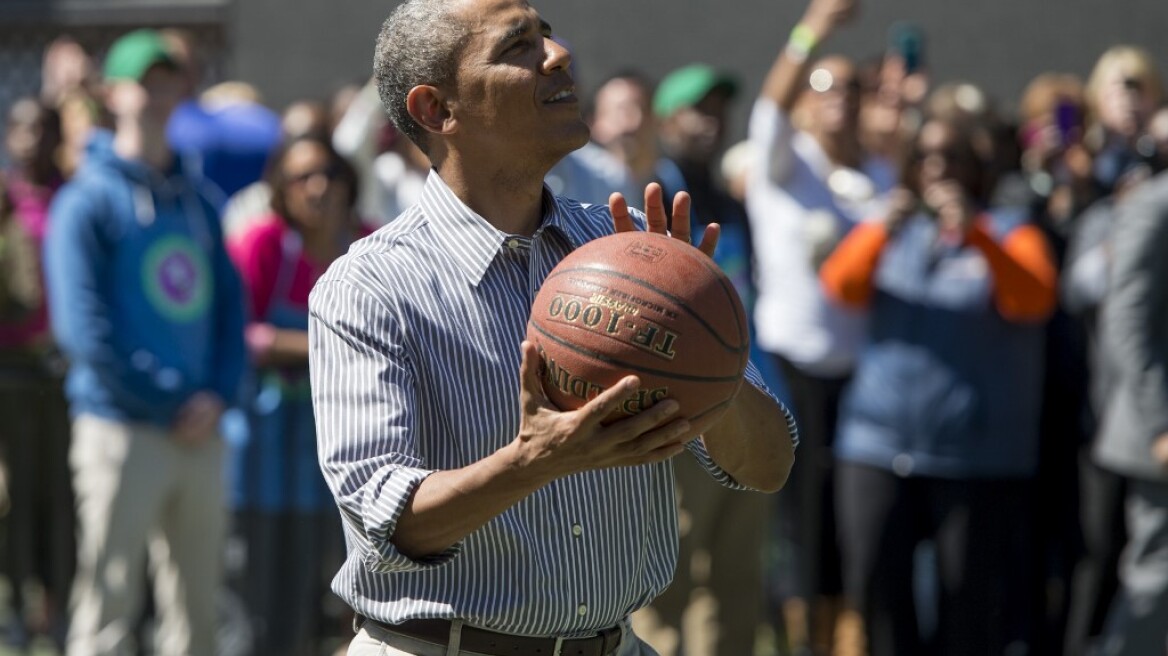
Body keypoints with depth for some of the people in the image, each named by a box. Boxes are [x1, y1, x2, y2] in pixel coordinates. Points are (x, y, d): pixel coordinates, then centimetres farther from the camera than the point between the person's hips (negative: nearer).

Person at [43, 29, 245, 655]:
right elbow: (85, 329, -11)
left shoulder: (196, 201, 16)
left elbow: (229, 304, 14)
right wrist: (169, 405, -12)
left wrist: (217, 393, -3)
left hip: (200, 432, 6)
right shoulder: (88, 201, -3)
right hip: (120, 431, -6)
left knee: (196, 603, 9)